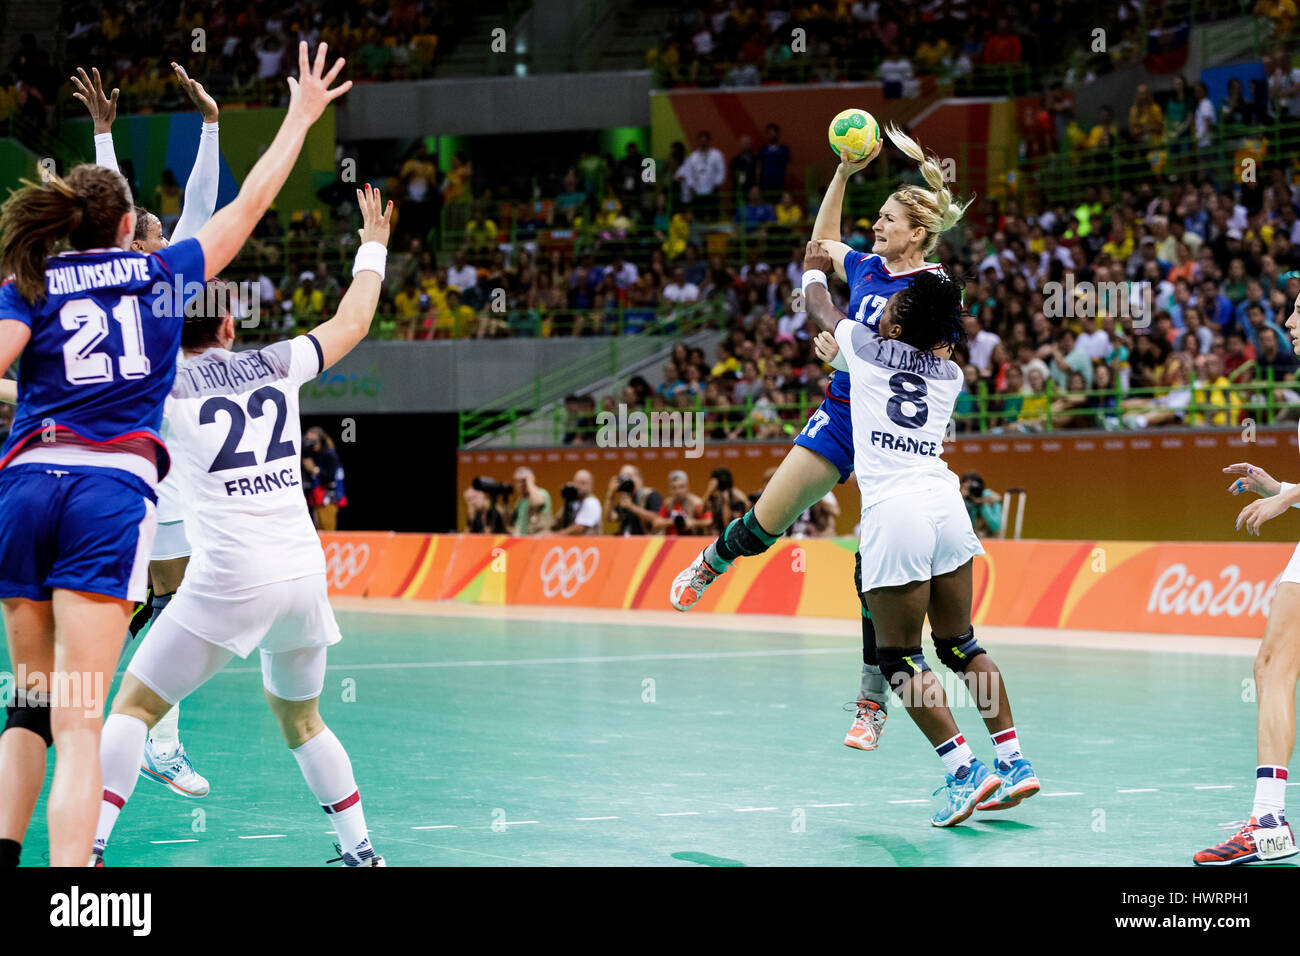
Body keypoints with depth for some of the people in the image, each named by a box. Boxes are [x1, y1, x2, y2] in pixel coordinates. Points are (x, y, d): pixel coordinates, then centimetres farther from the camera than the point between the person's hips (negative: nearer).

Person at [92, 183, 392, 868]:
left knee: (134, 706, 3)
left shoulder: (170, 388, 1)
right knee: (298, 715, 24)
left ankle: (86, 850, -9)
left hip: (229, 579, -4)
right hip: (303, 571, 4)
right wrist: (373, 246, 38)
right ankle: (361, 851, 23)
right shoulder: (276, 366, 11)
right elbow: (352, 323, 25)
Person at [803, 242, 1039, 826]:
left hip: (893, 510, -5)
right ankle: (1013, 761, 14)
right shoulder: (949, 374, 16)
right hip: (945, 500, 5)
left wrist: (815, 270, 46)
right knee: (958, 644, 17)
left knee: (898, 656, 2)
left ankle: (964, 769, -7)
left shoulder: (867, 347, 5)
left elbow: (818, 305, 27)